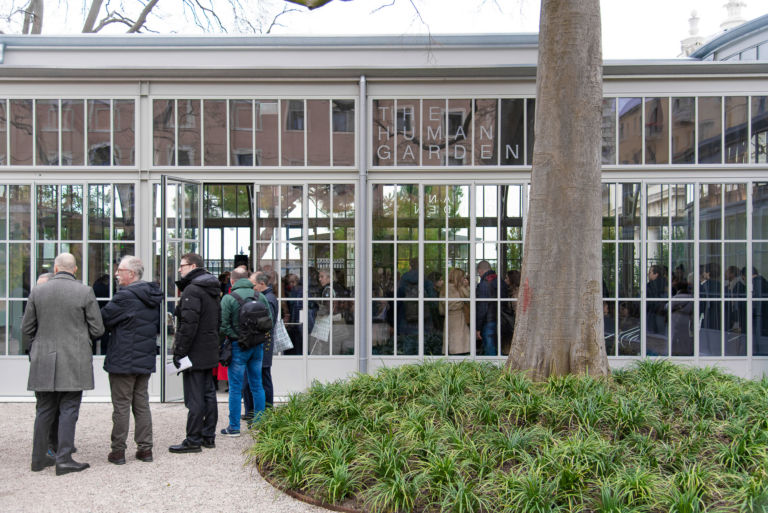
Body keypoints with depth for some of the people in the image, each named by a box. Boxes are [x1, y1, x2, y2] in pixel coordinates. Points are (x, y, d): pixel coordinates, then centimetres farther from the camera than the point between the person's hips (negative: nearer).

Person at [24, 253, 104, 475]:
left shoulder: (37, 292, 2)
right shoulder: (85, 292, -6)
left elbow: (26, 328, 6)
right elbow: (97, 330, -4)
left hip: (43, 361, 3)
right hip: (74, 361, -3)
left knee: (44, 410, 13)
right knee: (69, 409, 1)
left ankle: (39, 458, 19)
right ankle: (64, 459, 1)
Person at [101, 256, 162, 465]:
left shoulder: (125, 296, -17)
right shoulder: (153, 296, 9)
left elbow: (103, 320, -13)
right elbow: (158, 326, 18)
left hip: (123, 361, -7)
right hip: (146, 359, 7)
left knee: (121, 406, 1)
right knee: (142, 404, 13)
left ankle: (118, 451, 7)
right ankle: (145, 448, 16)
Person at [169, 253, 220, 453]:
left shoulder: (192, 290, -15)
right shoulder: (212, 290, 15)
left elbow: (188, 324, -22)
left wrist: (179, 352, -17)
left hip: (195, 354, -9)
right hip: (210, 353, 9)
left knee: (194, 398, -4)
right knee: (208, 394, 13)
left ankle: (193, 440, 1)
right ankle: (209, 436, 21)